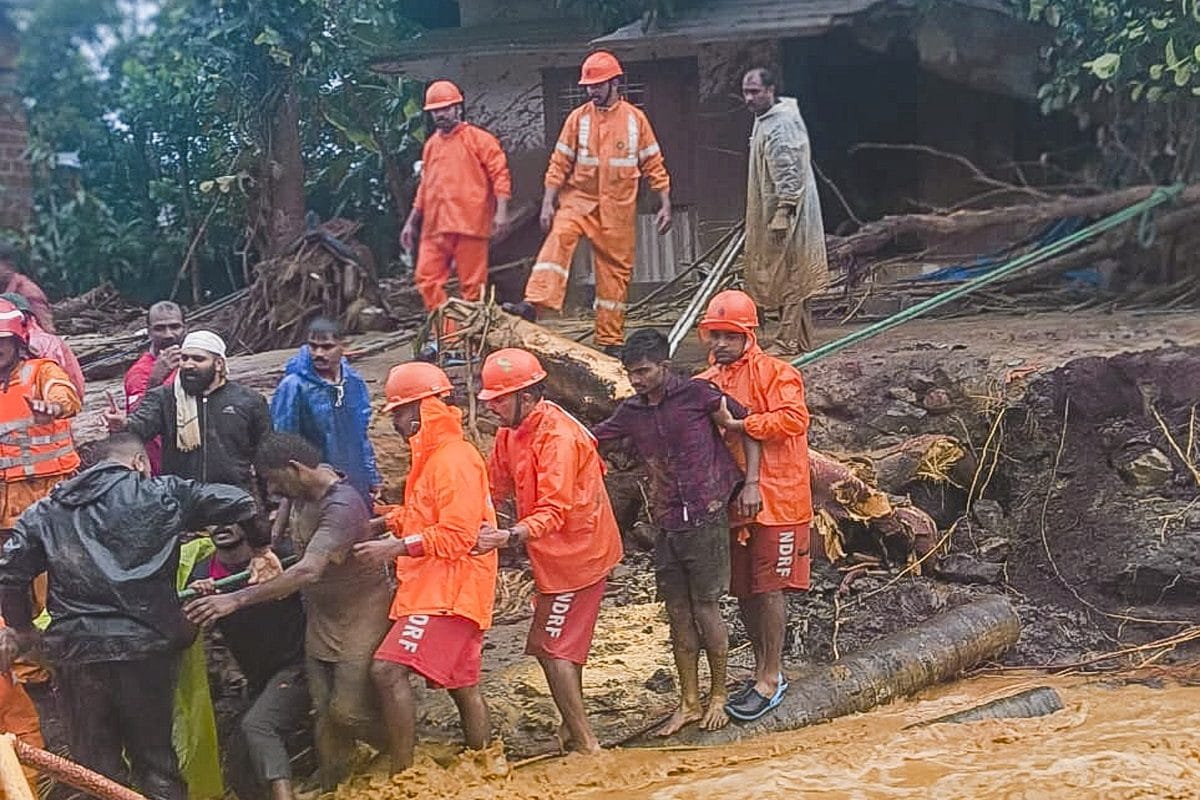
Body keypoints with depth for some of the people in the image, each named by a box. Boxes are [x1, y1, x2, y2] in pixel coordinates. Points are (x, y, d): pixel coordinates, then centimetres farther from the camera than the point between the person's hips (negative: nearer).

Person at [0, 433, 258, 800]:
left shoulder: (46, 511, 14)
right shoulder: (163, 494, 6)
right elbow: (240, 504, 4)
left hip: (76, 651, 2)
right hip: (146, 646, -2)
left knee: (95, 767, 11)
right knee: (155, 758, 12)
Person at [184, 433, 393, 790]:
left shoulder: (341, 506, -28)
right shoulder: (302, 495, 1)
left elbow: (307, 572, -38)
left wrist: (236, 600, -41)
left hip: (358, 620, -8)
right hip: (320, 621, 8)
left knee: (347, 711, -8)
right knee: (325, 714, 4)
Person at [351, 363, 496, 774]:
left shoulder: (454, 461, -15)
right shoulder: (431, 458, 17)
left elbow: (457, 535, -21)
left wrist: (395, 548, -21)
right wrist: (383, 523, 4)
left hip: (448, 591, -11)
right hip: (434, 588, 11)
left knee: (388, 670, -19)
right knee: (463, 685, 16)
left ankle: (401, 775, -16)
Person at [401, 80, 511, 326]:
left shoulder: (479, 139, 1)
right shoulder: (431, 144, 19)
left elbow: (500, 175, -5)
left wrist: (501, 211, -17)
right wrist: (411, 222, 23)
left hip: (469, 224, -6)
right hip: (435, 227, 6)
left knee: (472, 285, -2)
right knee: (427, 279, -3)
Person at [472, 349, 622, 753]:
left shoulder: (559, 438, -26)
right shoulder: (511, 432, 2)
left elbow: (553, 510, -33)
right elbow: (494, 487, 8)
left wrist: (510, 536, -46)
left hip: (576, 553, -9)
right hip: (557, 553, 9)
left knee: (551, 648, -5)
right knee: (560, 644, 19)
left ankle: (584, 743, 3)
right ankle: (573, 727, 33)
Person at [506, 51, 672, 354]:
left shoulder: (635, 119, 1)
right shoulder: (578, 118, 2)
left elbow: (653, 164, 6)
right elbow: (559, 164, 3)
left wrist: (665, 204, 2)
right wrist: (548, 204, -5)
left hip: (618, 208, 0)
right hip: (579, 199, 0)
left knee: (616, 270, 4)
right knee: (558, 238, -28)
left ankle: (610, 341, 12)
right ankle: (534, 303, -39)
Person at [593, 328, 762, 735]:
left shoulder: (696, 394, -8)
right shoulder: (631, 412, 6)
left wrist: (750, 483, -9)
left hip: (706, 520, -5)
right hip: (667, 526, 5)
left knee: (706, 609, 1)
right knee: (678, 614, 9)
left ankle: (718, 697, 19)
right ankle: (688, 704, 20)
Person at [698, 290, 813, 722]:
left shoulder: (775, 373, -8)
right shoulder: (708, 382, 11)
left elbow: (794, 418, -23)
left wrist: (738, 425, -24)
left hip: (775, 499, -7)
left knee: (768, 587, -3)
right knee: (742, 589, 12)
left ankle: (771, 678, 7)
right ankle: (763, 670, 26)